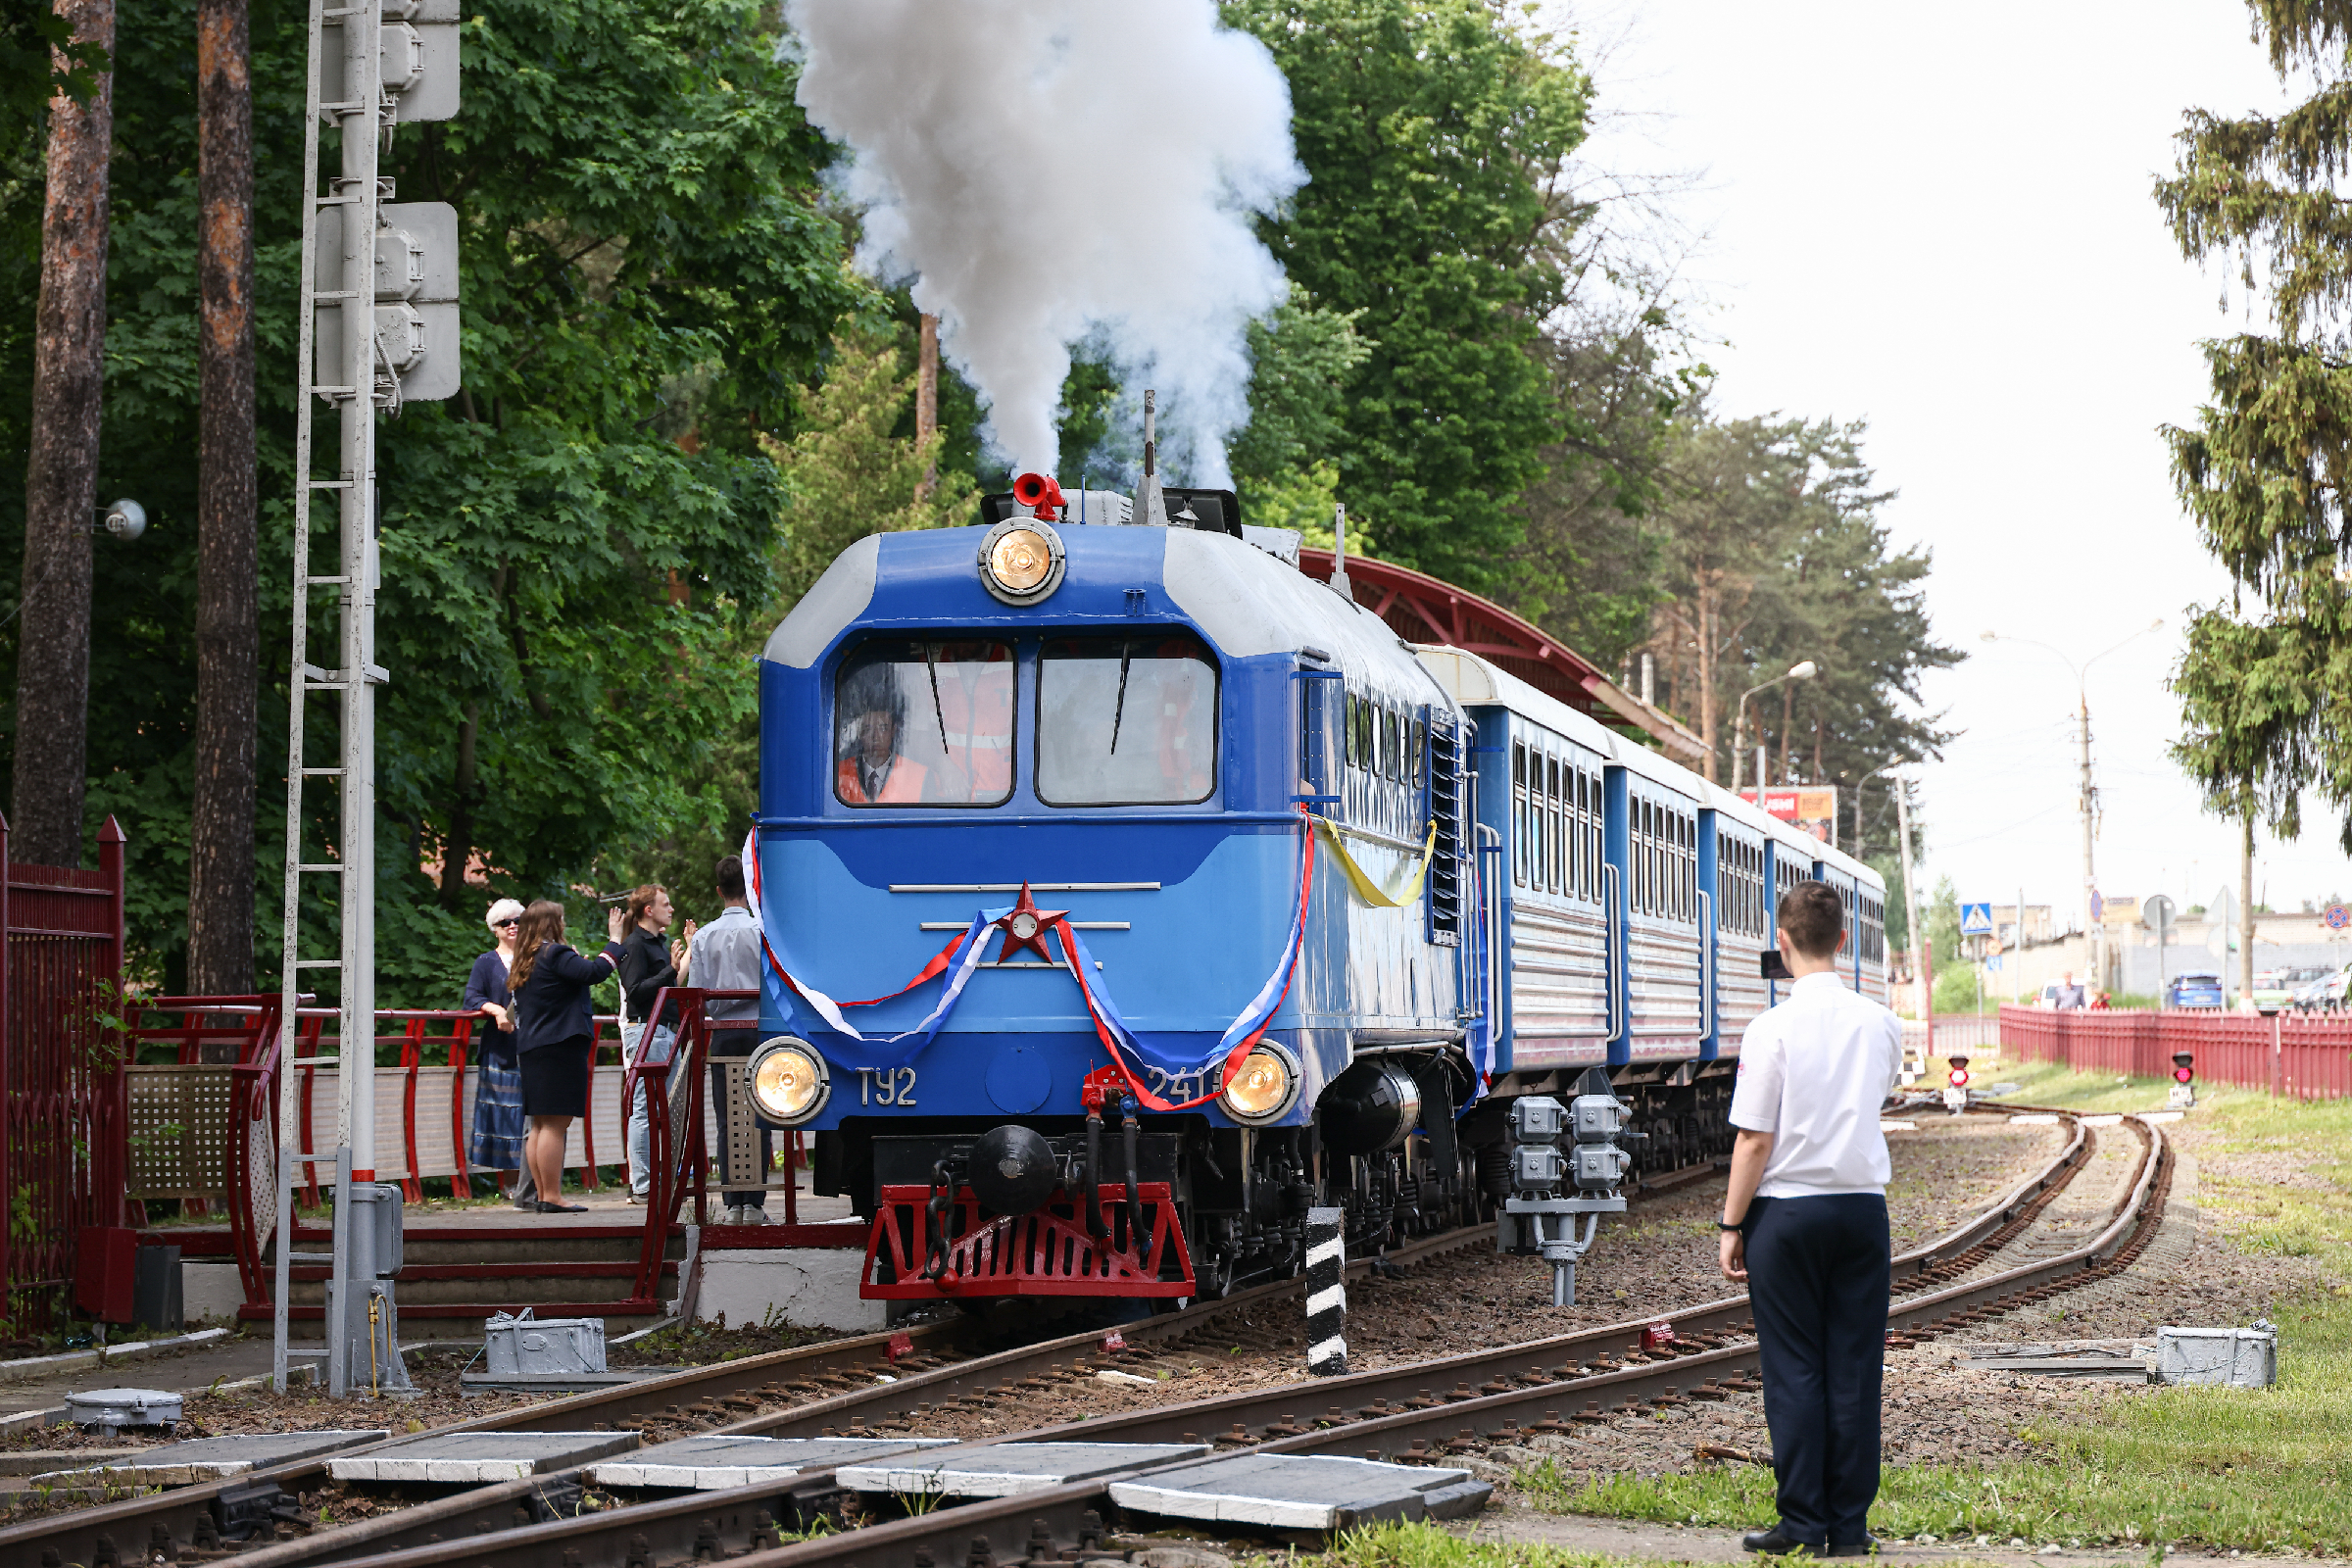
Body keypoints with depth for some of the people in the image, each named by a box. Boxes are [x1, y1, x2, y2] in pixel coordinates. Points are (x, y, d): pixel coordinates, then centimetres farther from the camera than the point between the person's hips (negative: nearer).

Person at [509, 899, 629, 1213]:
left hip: (530, 1048, 10)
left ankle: (543, 1195, 14)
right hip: (559, 1047, -10)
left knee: (541, 1125, 12)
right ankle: (552, 1197, -11)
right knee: (555, 1123, -10)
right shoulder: (555, 955, -12)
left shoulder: (526, 962, 15)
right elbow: (594, 971, -20)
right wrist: (615, 940, -8)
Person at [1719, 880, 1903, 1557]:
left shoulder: (1771, 1031, -12)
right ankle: (1850, 1525, 9)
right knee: (1853, 1369, 6)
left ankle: (1803, 1523, 4)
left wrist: (1733, 1225, -4)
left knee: (1794, 1370, 3)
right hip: (1863, 1206, 3)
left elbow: (1754, 1142, -12)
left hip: (1786, 1211, -3)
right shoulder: (1881, 1024, 1)